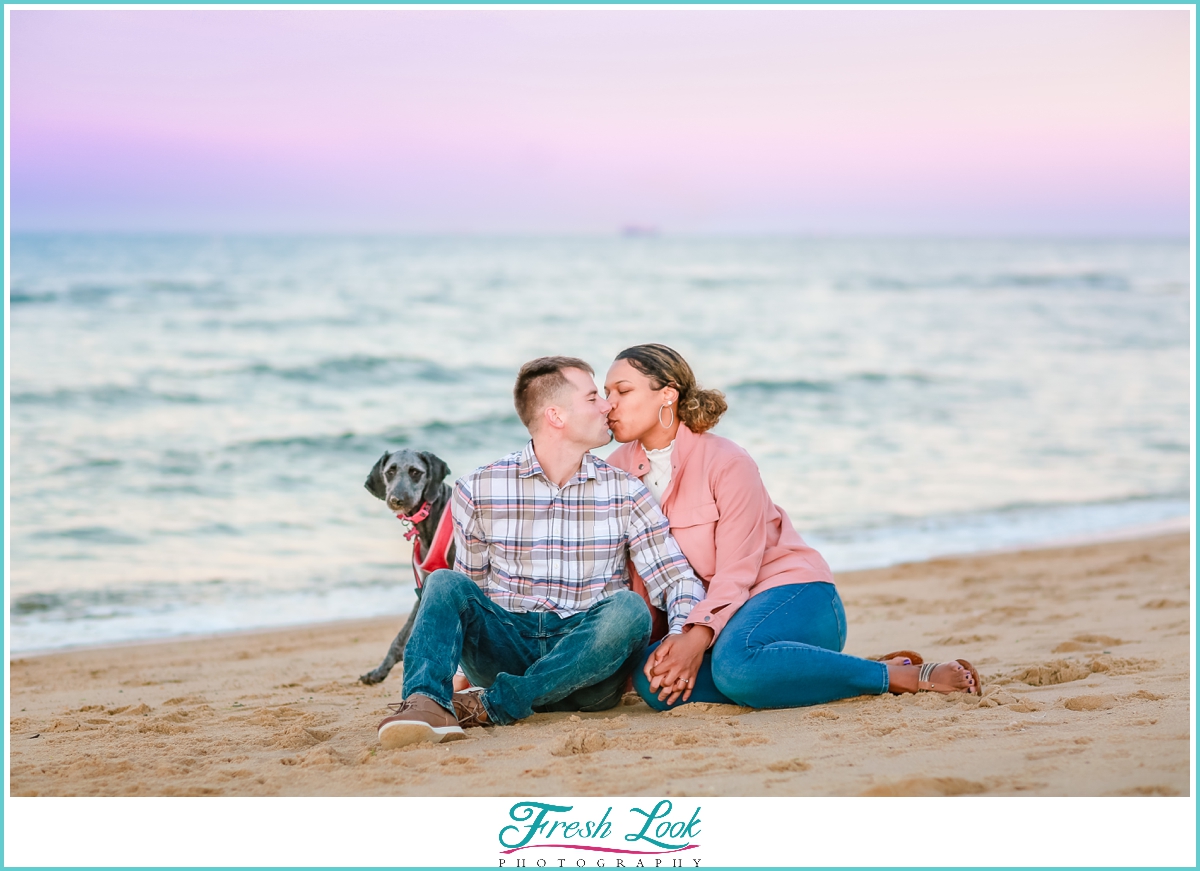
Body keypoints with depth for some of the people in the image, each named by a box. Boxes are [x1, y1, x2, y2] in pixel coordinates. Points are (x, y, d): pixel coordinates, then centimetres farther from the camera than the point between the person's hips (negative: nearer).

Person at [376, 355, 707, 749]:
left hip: (585, 660, 0)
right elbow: (468, 588, 13)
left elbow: (677, 577, -1)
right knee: (445, 583, -22)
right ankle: (427, 703, -46)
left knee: (628, 608, -30)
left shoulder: (624, 492, 6)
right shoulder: (478, 490, 5)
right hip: (505, 649, 0)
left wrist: (684, 636, -22)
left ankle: (494, 706, -33)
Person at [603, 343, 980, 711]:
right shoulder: (617, 470, 2)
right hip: (714, 610, 7)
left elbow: (736, 573, -19)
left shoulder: (727, 463, -15)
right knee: (655, 682, -24)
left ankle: (903, 676, -24)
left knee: (735, 661, -39)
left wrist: (697, 638, -35)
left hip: (794, 594, -6)